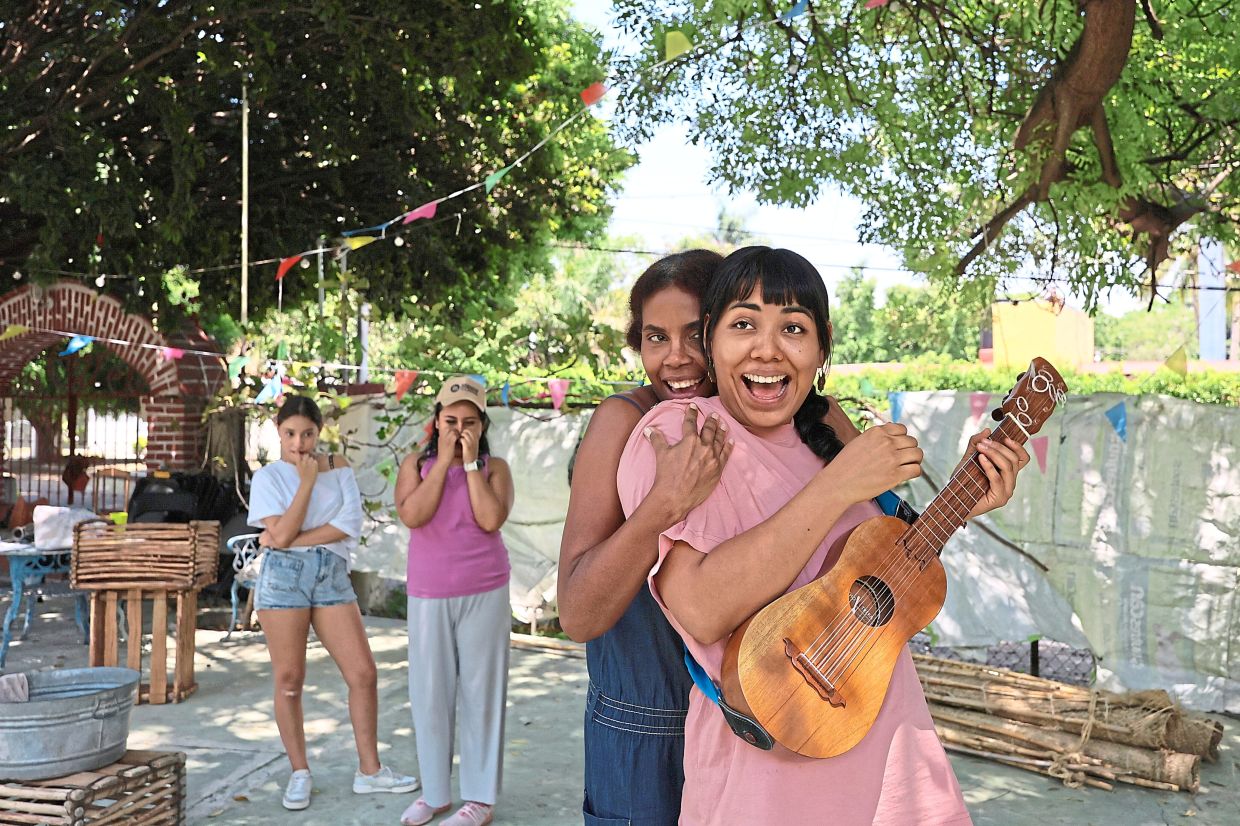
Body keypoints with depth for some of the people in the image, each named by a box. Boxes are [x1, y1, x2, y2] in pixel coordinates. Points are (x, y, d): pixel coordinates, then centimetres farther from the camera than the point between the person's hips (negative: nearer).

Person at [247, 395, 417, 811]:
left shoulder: (337, 466, 8)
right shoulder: (267, 477, 1)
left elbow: (351, 524, -5)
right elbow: (281, 535, -13)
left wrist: (295, 540, -11)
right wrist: (307, 480, -11)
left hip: (332, 576, 3)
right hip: (284, 577, -2)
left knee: (363, 672, -1)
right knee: (289, 680, 3)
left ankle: (369, 770, 10)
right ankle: (300, 773, 17)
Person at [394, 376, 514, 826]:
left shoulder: (494, 467, -1)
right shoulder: (416, 464, 4)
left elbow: (491, 519, -17)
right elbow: (412, 515, -13)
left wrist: (470, 462, -13)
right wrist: (443, 461, -12)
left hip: (484, 595, -2)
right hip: (428, 596, 2)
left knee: (480, 692, 3)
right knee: (429, 695, 7)